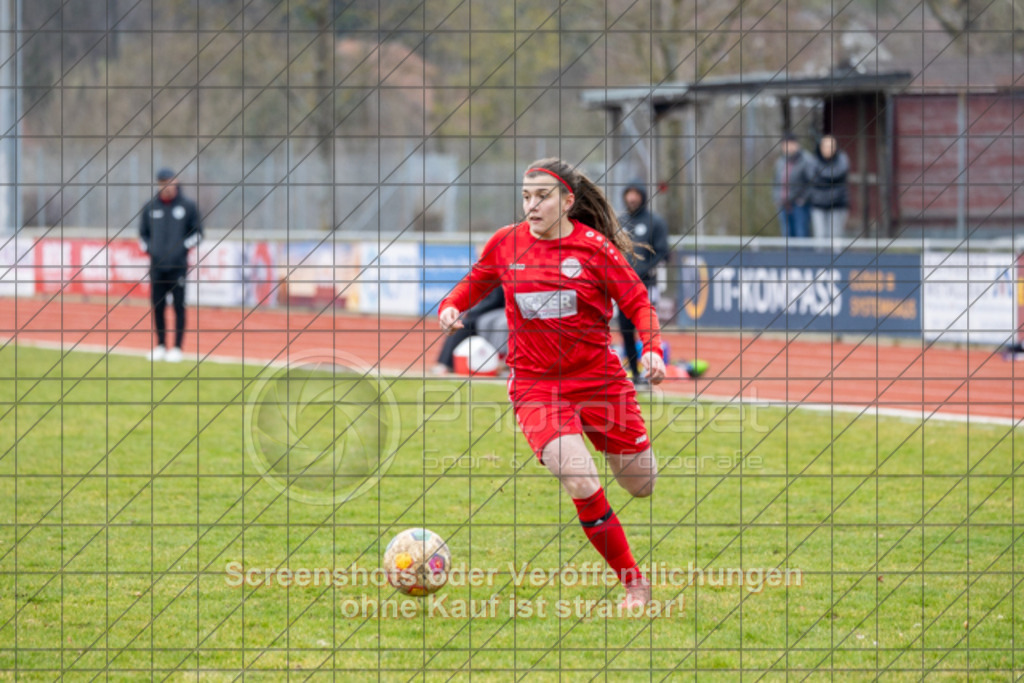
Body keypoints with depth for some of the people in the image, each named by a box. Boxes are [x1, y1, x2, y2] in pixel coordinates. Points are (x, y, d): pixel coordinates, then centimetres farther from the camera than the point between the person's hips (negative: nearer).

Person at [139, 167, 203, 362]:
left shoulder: (188, 206, 2)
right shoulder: (150, 207, 9)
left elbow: (198, 231, 8)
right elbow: (143, 233, 18)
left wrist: (185, 246, -5)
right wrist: (148, 249, 3)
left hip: (178, 265, -3)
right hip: (157, 265, 3)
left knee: (179, 306, -3)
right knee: (157, 307, 4)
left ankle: (177, 348, 1)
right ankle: (160, 346, 14)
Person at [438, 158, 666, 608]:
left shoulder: (595, 247, -6)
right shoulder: (506, 243, 0)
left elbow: (637, 303, -2)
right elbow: (475, 283, 17)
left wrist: (652, 348, -19)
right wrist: (451, 306, -4)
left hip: (598, 379, 1)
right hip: (534, 383, -1)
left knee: (645, 486, 10)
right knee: (582, 486, -22)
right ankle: (634, 582, -6)